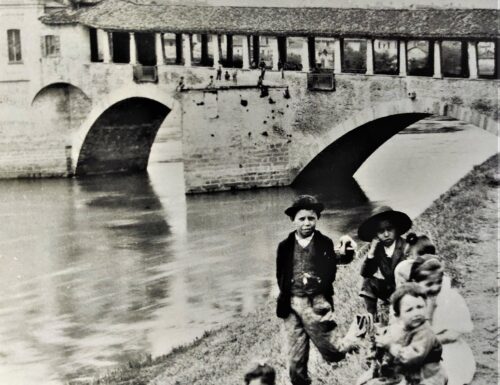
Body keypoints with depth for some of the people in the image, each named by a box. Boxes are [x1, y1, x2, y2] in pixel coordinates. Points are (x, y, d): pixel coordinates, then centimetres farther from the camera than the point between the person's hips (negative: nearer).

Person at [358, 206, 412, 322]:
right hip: (386, 289, 4)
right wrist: (370, 253, -21)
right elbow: (365, 274, -11)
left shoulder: (406, 247, -14)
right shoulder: (375, 248, -4)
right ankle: (372, 319, -1)